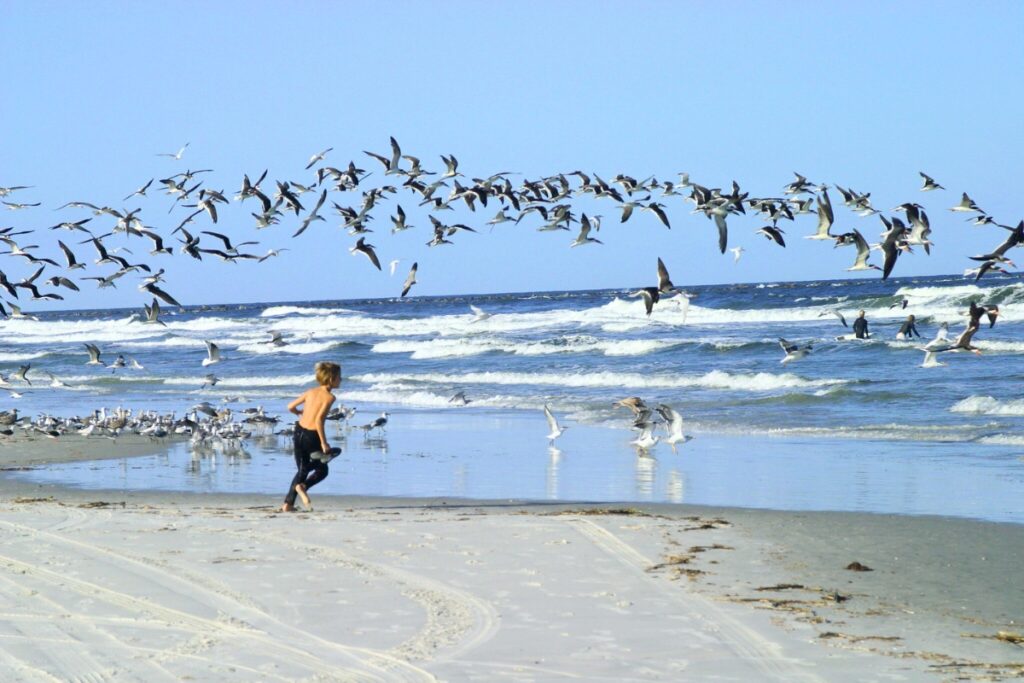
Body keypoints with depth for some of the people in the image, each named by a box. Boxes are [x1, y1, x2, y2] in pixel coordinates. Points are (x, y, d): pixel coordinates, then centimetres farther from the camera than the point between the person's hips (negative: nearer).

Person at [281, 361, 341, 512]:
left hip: (299, 431, 6)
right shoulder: (329, 397, -10)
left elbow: (290, 407, 12)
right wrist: (324, 443, -18)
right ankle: (303, 486, -15)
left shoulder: (311, 392, 9)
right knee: (322, 470, 14)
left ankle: (288, 504, 12)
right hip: (312, 436, -6)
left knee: (303, 470, 20)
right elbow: (319, 419, -21)